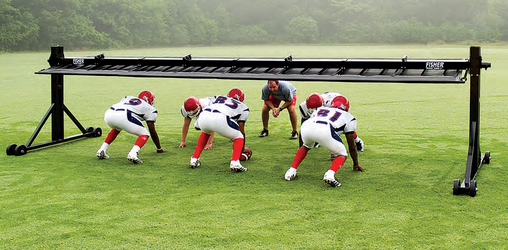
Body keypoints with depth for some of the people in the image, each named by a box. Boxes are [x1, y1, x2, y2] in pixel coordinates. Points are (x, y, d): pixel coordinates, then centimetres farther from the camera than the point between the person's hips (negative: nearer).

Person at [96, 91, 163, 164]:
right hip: (123, 116, -6)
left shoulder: (127, 98, 38)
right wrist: (159, 149, 41)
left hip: (108, 114, 6)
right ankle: (132, 154, -12)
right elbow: (153, 132, 28)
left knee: (116, 128, 39)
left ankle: (102, 150, 27)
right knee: (145, 135, 14)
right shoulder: (150, 108, 26)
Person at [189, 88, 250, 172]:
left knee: (206, 132, 40)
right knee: (239, 137, 22)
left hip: (203, 117, 4)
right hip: (220, 119, -4)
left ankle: (194, 160, 33)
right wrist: (242, 149, 42)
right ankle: (235, 162, -2)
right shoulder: (243, 107, 31)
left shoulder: (218, 98, 39)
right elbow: (241, 131, 31)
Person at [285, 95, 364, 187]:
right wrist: (356, 164, 48)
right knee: (343, 155, 18)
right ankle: (330, 174, -10)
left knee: (306, 146, 39)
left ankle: (291, 171, 26)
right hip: (324, 131, -4)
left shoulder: (320, 109, 40)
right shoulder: (348, 117, 32)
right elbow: (352, 146, 34)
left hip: (305, 126, 4)